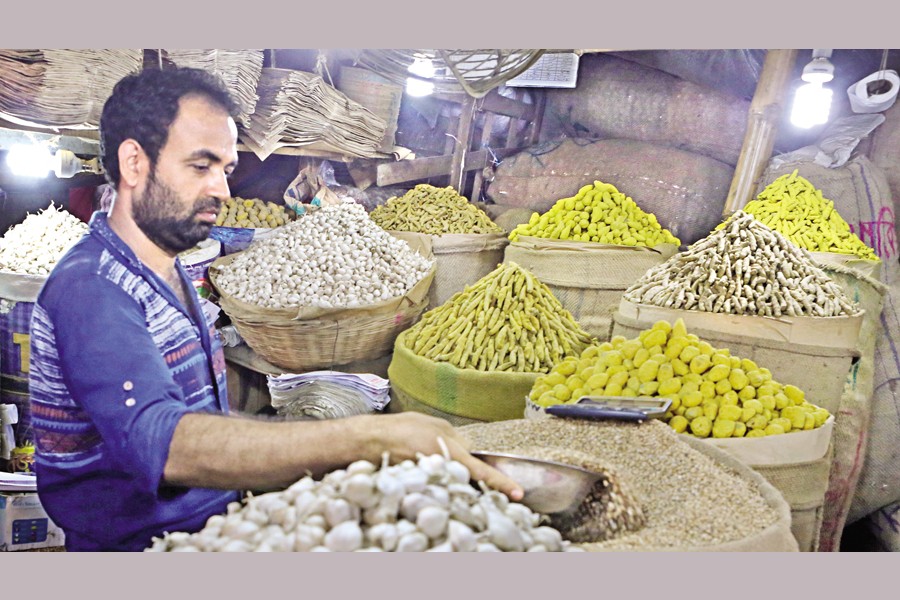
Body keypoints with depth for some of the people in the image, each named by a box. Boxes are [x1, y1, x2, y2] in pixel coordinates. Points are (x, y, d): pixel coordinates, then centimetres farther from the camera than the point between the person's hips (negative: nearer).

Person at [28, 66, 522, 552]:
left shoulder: (166, 275, 13)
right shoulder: (89, 289, -18)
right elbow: (161, 444, -34)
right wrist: (368, 438, -42)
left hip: (211, 521, 8)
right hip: (138, 543, -8)